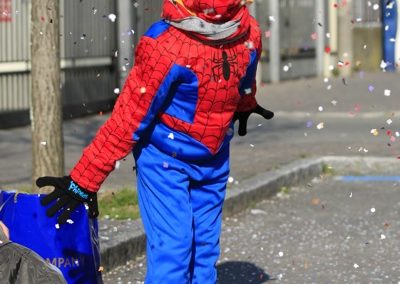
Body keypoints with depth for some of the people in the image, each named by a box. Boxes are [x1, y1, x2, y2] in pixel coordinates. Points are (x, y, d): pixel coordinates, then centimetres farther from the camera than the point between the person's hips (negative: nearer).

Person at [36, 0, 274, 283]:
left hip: (214, 160, 6)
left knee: (205, 246, 10)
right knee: (172, 246, -12)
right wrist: (83, 182, -23)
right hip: (165, 158, -6)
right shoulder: (166, 47, -28)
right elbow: (127, 119, -24)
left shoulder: (249, 33, -10)